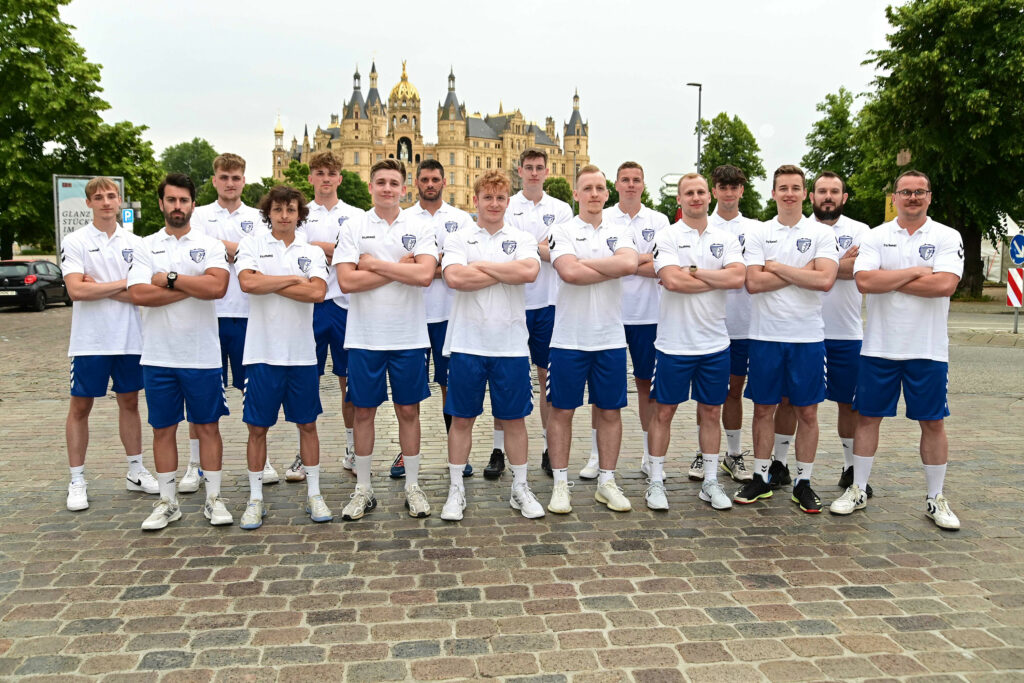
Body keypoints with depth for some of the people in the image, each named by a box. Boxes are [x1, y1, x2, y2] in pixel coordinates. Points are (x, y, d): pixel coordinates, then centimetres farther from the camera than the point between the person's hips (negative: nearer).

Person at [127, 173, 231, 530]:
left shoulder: (211, 245, 2)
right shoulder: (146, 247, 6)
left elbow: (217, 287, -16)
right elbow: (139, 294, -10)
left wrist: (170, 279, -11)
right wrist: (194, 286, -12)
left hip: (203, 355, -1)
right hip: (158, 356, 2)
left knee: (208, 426, 6)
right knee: (163, 429, 9)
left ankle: (213, 499, 17)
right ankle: (167, 502, 21)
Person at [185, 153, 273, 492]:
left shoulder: (256, 217, 10)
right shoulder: (200, 215, 8)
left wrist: (218, 244, -9)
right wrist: (239, 249, -10)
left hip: (248, 313, 1)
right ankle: (195, 464, 14)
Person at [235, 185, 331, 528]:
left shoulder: (312, 251, 7)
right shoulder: (252, 245, 4)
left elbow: (317, 292, -11)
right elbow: (248, 283, -15)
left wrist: (270, 284, -9)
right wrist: (293, 279, -9)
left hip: (302, 352, 1)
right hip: (262, 351, -1)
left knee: (307, 424, 9)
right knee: (258, 427, 5)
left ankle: (314, 494, 20)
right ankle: (255, 498, 18)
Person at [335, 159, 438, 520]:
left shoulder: (420, 228, 2)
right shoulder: (353, 229, 2)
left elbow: (425, 275, -14)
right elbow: (346, 281, -10)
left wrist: (375, 264, -12)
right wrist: (399, 268, -11)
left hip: (409, 337, 0)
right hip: (364, 337, 0)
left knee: (408, 410, 8)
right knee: (364, 411, 7)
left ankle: (412, 486, 21)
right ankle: (363, 489, 21)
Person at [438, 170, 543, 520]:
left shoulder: (522, 239, 7)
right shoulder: (458, 239, 4)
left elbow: (529, 271, -15)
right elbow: (455, 278, -15)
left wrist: (482, 265, -8)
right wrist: (506, 273, -8)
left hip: (511, 344, 1)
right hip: (467, 342, 0)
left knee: (514, 418, 8)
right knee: (461, 418, 6)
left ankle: (520, 488, 22)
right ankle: (456, 489, 19)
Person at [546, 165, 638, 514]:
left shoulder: (620, 233, 9)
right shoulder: (562, 232, 0)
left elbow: (629, 263, -14)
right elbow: (569, 272, -19)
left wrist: (583, 262, -12)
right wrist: (614, 268, -10)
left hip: (610, 338, 3)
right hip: (569, 338, -3)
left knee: (610, 411, 9)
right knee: (562, 410, 3)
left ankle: (606, 482, 22)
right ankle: (560, 483, 16)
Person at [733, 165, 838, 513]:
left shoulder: (822, 233, 1)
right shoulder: (759, 234, 4)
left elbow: (825, 280, -14)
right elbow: (753, 283, -9)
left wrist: (777, 267, -10)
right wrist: (801, 272, -11)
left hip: (807, 337, -1)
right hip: (765, 335, 1)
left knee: (807, 411, 6)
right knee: (764, 408, 8)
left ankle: (803, 482, 18)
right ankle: (761, 476, 21)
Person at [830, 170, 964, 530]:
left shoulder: (947, 237, 0)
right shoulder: (875, 237, 3)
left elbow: (945, 284, -16)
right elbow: (864, 281, -13)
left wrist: (888, 280, -12)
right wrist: (916, 272, -12)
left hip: (928, 349, 0)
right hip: (879, 347, 1)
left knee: (933, 422, 6)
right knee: (868, 417, 6)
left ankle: (936, 499, 20)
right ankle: (858, 490, 19)